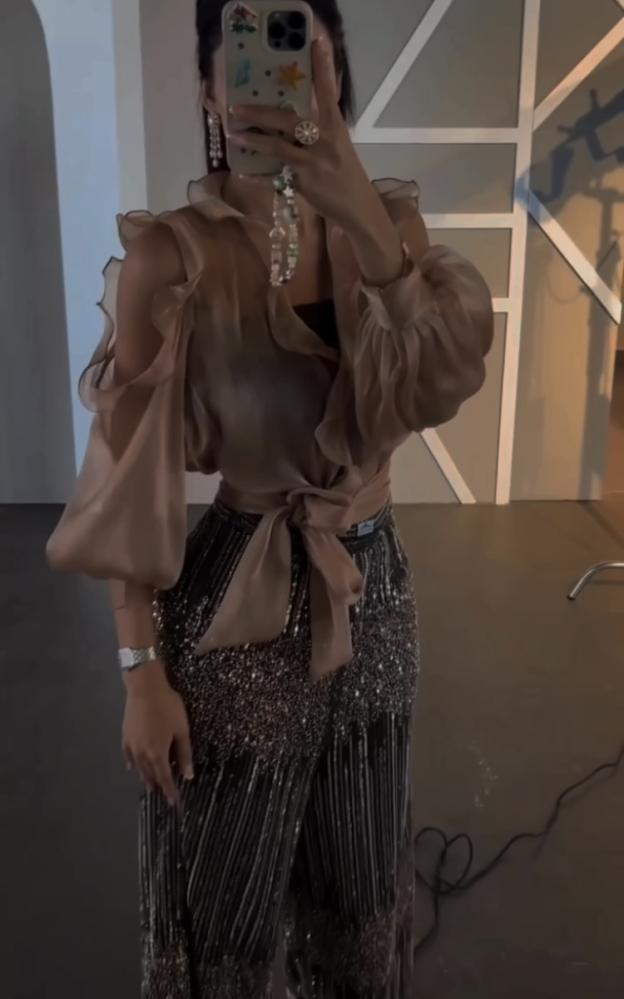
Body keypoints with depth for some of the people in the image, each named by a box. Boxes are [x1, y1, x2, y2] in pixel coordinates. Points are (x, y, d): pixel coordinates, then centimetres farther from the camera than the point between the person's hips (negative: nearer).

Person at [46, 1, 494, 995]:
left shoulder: (389, 217, 0)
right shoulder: (171, 255, -15)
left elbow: (449, 380, -17)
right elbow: (128, 477, -12)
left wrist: (362, 218, -30)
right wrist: (142, 667, -10)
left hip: (372, 590, 5)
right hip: (234, 606, -4)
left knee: (364, 893, 26)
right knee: (221, 909, 19)